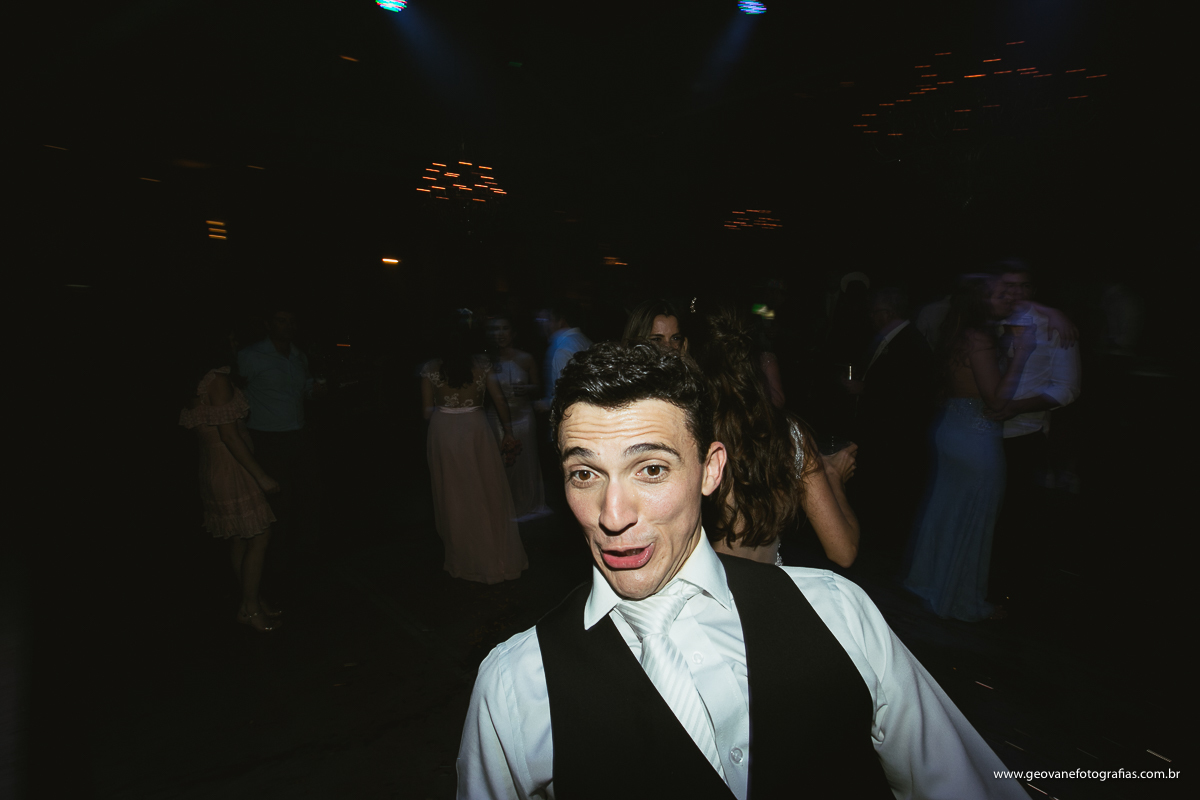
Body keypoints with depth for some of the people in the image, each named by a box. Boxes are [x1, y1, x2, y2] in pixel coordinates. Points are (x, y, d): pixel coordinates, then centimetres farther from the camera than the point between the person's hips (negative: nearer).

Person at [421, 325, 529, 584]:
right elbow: (499, 399, -1)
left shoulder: (430, 368, 3)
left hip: (442, 432, 1)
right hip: (475, 428, -1)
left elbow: (427, 410, 2)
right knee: (487, 494, 9)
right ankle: (498, 557, 18)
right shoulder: (482, 365, 3)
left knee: (453, 497, 11)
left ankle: (464, 560, 23)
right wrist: (508, 432, 5)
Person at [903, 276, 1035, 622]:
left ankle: (926, 579, 36)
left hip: (949, 429, 9)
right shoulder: (980, 340, -20)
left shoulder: (956, 335, 7)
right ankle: (964, 600, 23)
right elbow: (997, 400, -23)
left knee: (943, 509, 20)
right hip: (977, 438, -9)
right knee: (971, 519, 6)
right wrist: (1020, 355, -18)